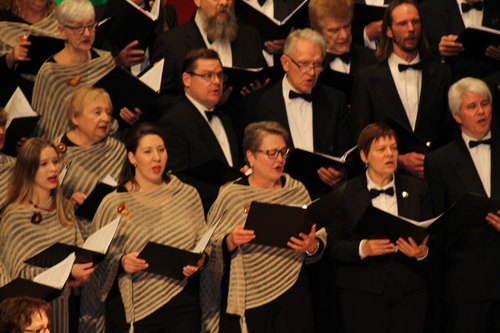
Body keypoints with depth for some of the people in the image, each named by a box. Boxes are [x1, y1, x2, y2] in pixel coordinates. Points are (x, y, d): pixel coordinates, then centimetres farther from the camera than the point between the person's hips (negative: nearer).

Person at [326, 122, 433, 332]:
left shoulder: (416, 189, 10)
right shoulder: (346, 193, 2)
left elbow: (432, 237, 10)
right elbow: (334, 246, 0)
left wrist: (423, 252, -12)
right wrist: (362, 248, -17)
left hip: (410, 291, 2)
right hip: (362, 292, -2)